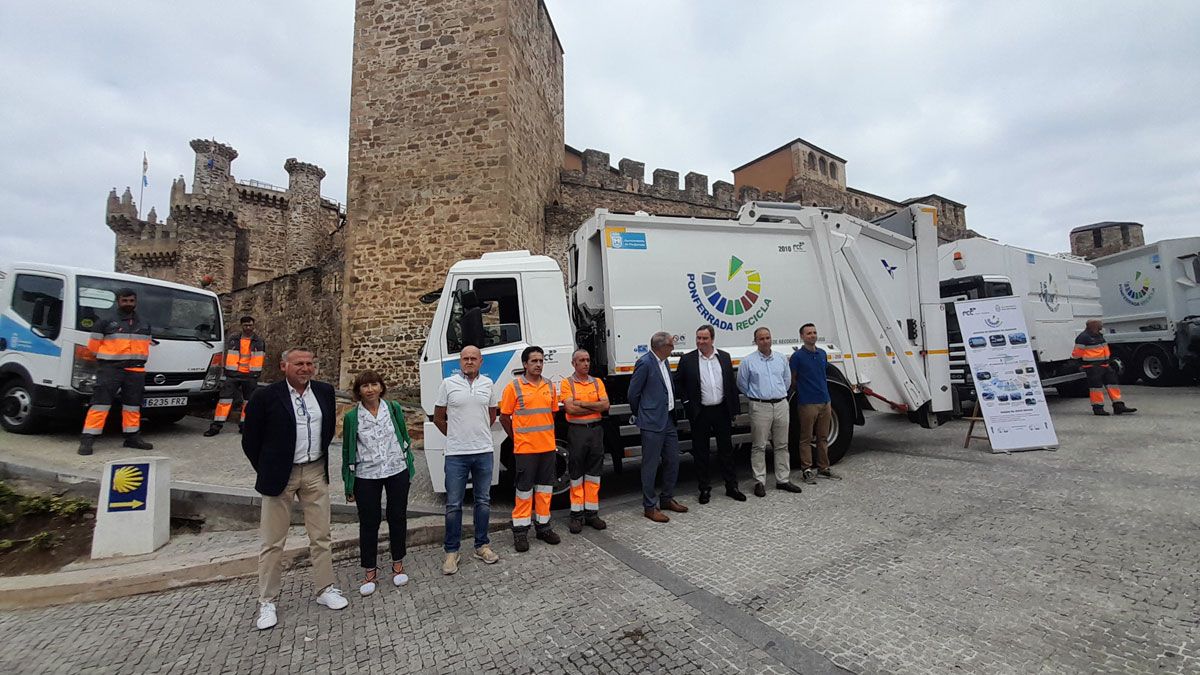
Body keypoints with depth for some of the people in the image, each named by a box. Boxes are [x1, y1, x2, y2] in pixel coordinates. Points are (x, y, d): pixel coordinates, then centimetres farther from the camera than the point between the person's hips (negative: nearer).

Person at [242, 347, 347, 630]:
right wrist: (266, 473, 1)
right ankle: (267, 602, 24)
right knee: (273, 542, 8)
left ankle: (325, 589, 26)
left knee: (321, 536, 12)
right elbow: (250, 441, -3)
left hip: (315, 472, 4)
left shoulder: (325, 392, 1)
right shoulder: (265, 397, -11)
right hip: (280, 476, -3)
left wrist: (320, 458, 12)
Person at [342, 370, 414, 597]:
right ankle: (370, 571, 24)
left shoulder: (394, 408, -1)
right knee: (369, 523, 7)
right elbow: (347, 451, 2)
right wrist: (349, 485, 2)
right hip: (366, 476, -1)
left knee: (398, 518, 11)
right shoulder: (351, 417, -3)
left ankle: (398, 564, 30)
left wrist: (409, 467, 5)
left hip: (397, 472, 1)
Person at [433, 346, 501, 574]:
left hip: (484, 452, 3)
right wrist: (455, 436, 7)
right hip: (456, 454, -2)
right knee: (453, 505, 5)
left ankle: (482, 546, 26)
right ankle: (451, 551, 19)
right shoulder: (448, 384, -3)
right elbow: (438, 418, 5)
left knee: (483, 501, 12)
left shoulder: (488, 384, 5)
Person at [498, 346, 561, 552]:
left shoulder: (549, 386, 8)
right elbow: (504, 417, -1)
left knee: (545, 488, 13)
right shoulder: (514, 387, -6)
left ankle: (543, 526, 27)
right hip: (525, 449, -4)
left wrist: (547, 435, 12)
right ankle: (520, 531, 17)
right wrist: (517, 438, 4)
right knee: (524, 489, 4)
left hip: (548, 446, 5)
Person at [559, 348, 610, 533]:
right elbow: (570, 408, -14)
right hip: (577, 430, -3)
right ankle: (577, 514, 13)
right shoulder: (567, 383, -1)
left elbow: (605, 405, -4)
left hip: (596, 430, 4)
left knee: (594, 473, 9)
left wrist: (582, 403, -11)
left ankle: (592, 512, 19)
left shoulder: (598, 382, 10)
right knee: (576, 473, 4)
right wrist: (595, 406, -8)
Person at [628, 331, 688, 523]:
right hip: (653, 422, -9)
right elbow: (633, 393, -10)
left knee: (672, 461, 16)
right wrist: (641, 415, 3)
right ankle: (650, 507, 14)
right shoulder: (645, 363, -16)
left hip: (669, 419, 9)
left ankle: (667, 499, 32)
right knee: (650, 465, 2)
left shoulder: (664, 362, 11)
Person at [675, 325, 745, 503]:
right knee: (701, 453, 6)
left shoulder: (724, 357, 4)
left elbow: (732, 383, 8)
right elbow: (678, 382, 3)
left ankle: (731, 486, 24)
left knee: (726, 450, 11)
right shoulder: (687, 359, -4)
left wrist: (734, 409, 6)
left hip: (722, 410, 2)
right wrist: (687, 403, -5)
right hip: (700, 413, -2)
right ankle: (704, 489, 19)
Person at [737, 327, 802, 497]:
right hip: (760, 407, -4)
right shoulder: (748, 361, -3)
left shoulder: (781, 359, 9)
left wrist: (779, 394, 15)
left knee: (782, 445, 10)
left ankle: (783, 480, 20)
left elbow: (787, 380, 21)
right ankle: (759, 482, 7)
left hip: (781, 405, 4)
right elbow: (742, 384, 4)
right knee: (759, 446, -1)